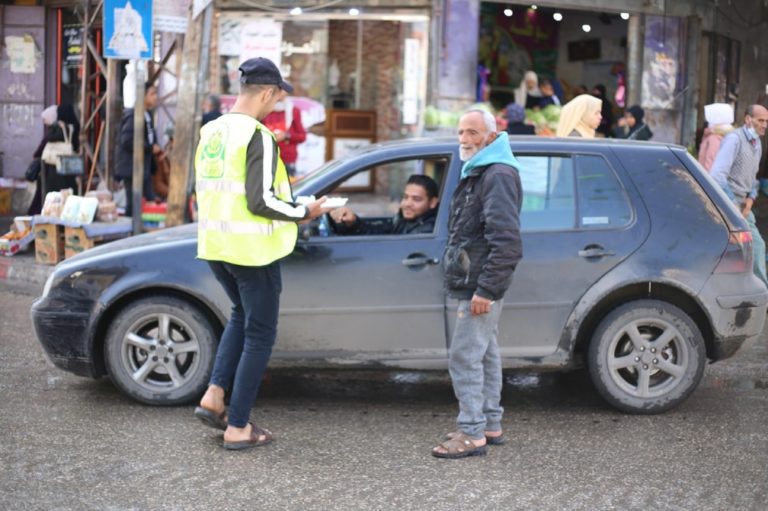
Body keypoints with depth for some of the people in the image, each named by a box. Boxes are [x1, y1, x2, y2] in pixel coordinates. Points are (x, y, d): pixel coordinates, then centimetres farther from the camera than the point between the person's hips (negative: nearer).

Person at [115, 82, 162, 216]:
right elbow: (127, 141, -25)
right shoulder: (133, 116, -18)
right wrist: (151, 147, -17)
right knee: (134, 205, -4)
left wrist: (155, 148, 1)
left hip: (144, 168, 9)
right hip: (132, 168, -9)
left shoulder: (148, 115, 12)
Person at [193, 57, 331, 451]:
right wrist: (304, 213, -7)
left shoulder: (211, 132, 8)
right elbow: (261, 201, -23)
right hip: (252, 249, -8)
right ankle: (237, 428, 9)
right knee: (259, 335, 5)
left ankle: (214, 396, 16)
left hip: (214, 245, 8)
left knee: (242, 315, 28)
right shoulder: (258, 137, -16)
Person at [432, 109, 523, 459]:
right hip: (475, 284, 11)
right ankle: (490, 425, 26)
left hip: (481, 286, -11)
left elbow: (506, 240, -24)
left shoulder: (498, 175, -17)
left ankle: (472, 433, -5)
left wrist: (486, 289, -26)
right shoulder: (477, 173, 18)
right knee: (485, 354, 16)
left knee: (465, 356, -9)